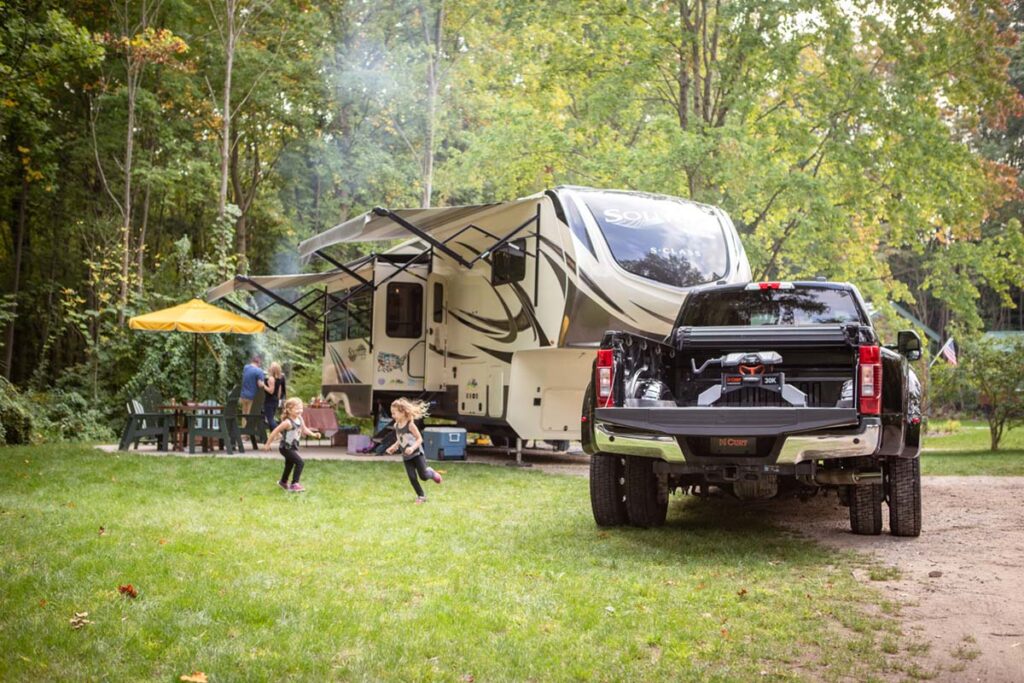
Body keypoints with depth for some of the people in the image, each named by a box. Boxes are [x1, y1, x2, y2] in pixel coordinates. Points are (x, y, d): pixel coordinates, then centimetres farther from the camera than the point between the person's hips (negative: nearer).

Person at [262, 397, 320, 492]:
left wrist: (313, 434, -1)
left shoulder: (299, 419, -3)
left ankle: (283, 482, 51)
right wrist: (267, 444, -16)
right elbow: (275, 432, -22)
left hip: (294, 447, 9)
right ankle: (294, 484, -19)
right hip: (286, 448, -9)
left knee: (289, 465, 27)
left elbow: (304, 429, 14)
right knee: (300, 462, -21)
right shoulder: (288, 422, -27)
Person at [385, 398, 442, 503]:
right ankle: (421, 496, 12)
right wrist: (394, 446, 1)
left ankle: (431, 473, 28)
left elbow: (419, 439, -17)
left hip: (417, 454, -5)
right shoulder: (396, 426, 1)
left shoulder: (410, 425, -18)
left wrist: (412, 447, -32)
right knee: (412, 478, 0)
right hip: (406, 457, 5)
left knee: (423, 476, -6)